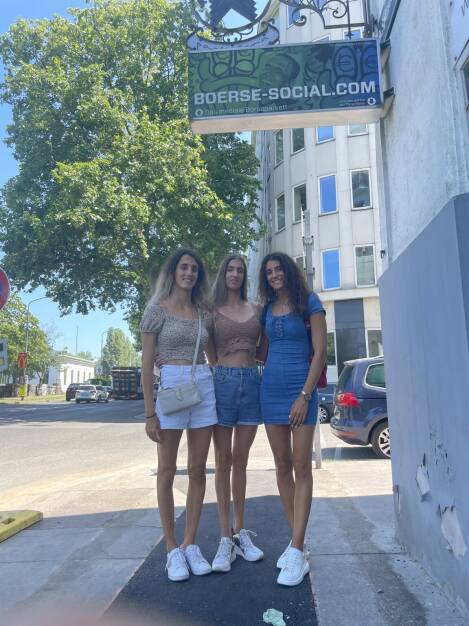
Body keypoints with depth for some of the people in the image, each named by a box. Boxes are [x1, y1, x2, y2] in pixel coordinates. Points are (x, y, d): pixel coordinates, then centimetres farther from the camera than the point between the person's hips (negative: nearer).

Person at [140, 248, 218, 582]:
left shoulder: (204, 313, 12)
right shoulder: (158, 309, -1)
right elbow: (147, 364, -4)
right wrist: (150, 413, -8)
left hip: (204, 386, 5)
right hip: (170, 386, -4)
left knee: (198, 469, 8)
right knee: (168, 471, 5)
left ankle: (190, 544, 21)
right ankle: (173, 549, 18)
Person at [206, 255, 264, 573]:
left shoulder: (256, 309, 13)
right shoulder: (212, 309, 5)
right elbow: (208, 354, 5)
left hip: (251, 382, 3)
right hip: (222, 381, -2)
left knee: (240, 460, 10)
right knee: (223, 461, 3)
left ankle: (241, 532, 20)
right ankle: (226, 537, 11)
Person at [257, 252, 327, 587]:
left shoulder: (309, 302, -2)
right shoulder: (267, 310, 14)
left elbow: (320, 352, -7)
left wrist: (305, 395, -14)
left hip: (300, 388, -5)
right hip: (271, 389, 6)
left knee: (301, 466, -5)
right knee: (282, 465, 8)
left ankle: (297, 552, -2)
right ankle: (297, 539, 20)